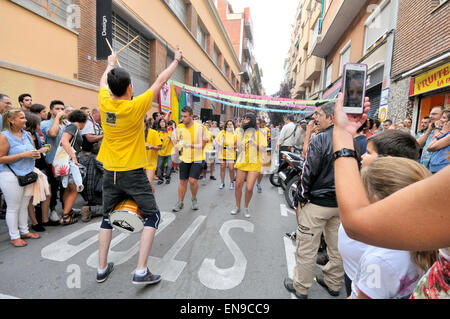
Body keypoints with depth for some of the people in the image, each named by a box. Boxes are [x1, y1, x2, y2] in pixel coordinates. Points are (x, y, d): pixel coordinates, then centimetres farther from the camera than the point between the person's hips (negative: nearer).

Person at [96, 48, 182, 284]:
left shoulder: (104, 103, -2)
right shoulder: (136, 106, -14)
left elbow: (103, 82, 21)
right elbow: (160, 81, -3)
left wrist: (110, 64, 41)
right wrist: (176, 61, 12)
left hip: (110, 173, 6)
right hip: (133, 173, -5)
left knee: (107, 218, 20)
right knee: (152, 216, 7)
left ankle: (102, 269, 29)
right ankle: (141, 271, 6)